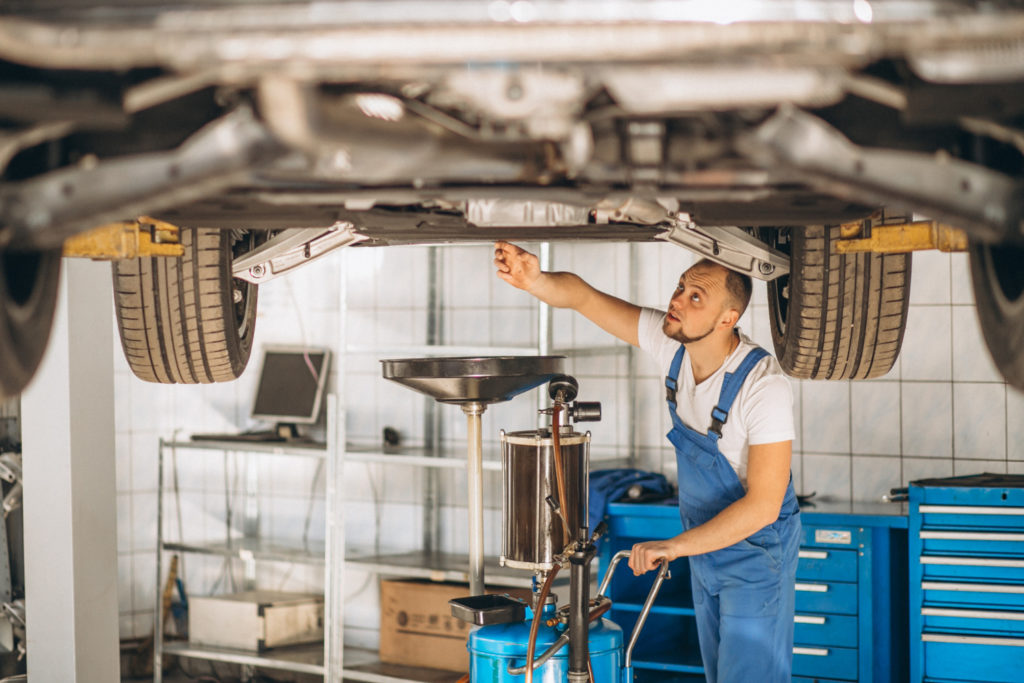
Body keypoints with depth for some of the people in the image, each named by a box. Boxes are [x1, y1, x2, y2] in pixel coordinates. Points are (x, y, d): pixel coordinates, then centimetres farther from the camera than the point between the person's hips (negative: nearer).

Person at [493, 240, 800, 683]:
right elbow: (581, 296, -10)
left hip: (756, 550, -7)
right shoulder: (671, 342, -11)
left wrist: (675, 546, -31)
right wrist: (533, 279, -33)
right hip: (706, 541, 7)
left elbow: (763, 504, -30)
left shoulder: (764, 386, -30)